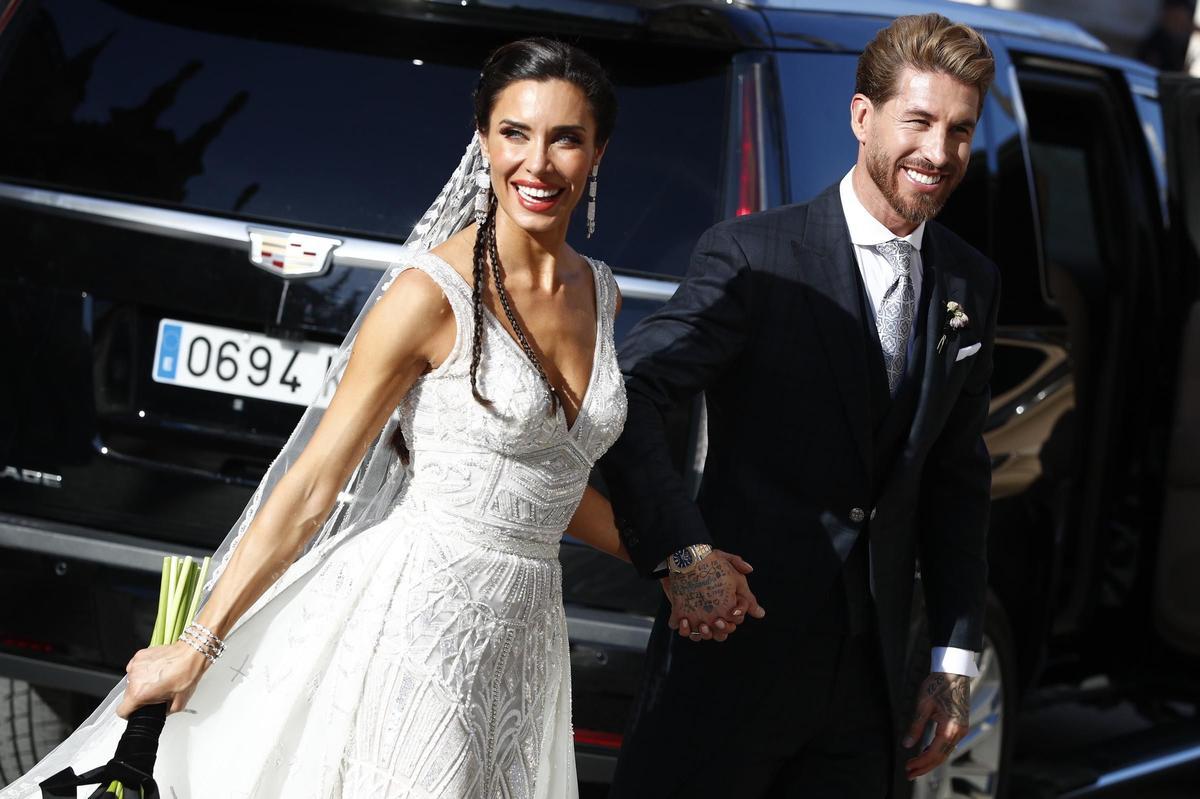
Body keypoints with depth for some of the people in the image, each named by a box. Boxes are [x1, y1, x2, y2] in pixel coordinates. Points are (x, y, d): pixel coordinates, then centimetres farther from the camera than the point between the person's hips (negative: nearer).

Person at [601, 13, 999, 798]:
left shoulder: (971, 285, 10)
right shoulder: (755, 256, -8)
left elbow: (956, 483, 15)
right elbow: (626, 395, -14)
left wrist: (957, 659, 10)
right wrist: (682, 552, -23)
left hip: (868, 674, 5)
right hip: (736, 644, -5)